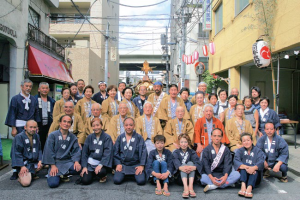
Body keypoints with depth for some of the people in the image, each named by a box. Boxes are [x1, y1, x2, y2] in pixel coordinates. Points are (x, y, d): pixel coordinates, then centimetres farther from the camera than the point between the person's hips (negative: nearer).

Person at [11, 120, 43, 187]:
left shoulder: (36, 136, 8)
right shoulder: (19, 137, -11)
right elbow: (17, 153, -11)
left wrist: (40, 160, -1)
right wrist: (22, 166, -18)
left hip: (35, 162, 7)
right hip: (24, 163, -7)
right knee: (26, 183, -24)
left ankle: (32, 173, 11)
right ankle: (21, 176, 11)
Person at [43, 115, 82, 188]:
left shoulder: (73, 137, 5)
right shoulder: (52, 135, -4)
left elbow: (76, 151, 2)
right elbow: (49, 151, -6)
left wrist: (76, 161, -17)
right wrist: (53, 166, -12)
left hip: (67, 162, 3)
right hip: (55, 162, -3)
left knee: (78, 168, -27)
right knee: (53, 183, -22)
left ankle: (63, 175, 4)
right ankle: (56, 175, 15)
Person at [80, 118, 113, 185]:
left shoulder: (107, 137, -5)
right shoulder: (89, 137, 7)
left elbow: (107, 153, -12)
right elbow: (84, 152, 7)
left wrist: (100, 165, -23)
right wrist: (84, 166, -1)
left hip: (102, 162, -3)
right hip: (90, 163, 3)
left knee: (100, 172, -34)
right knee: (85, 181, -15)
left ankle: (103, 176, 4)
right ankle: (93, 174, 19)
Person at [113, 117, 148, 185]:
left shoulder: (139, 137, -1)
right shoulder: (120, 137, 6)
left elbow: (143, 152, -3)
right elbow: (115, 152, 8)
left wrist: (142, 165, -10)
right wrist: (118, 164, -2)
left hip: (136, 164, -1)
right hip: (123, 164, 2)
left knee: (141, 181, -20)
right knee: (117, 180, -20)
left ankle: (136, 174, 13)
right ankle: (124, 175, 14)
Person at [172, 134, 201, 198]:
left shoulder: (192, 152, 7)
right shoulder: (176, 152, 5)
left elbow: (198, 163, -13)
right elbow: (176, 163, -17)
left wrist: (193, 167, -37)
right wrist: (181, 168, -41)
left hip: (190, 176, 1)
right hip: (179, 177, -1)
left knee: (190, 163, -22)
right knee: (183, 165, -25)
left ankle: (190, 187, -38)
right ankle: (185, 188, -46)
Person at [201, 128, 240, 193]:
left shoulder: (226, 149, 9)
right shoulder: (207, 150, 3)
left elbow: (228, 164, -3)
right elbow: (206, 165, -8)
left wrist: (225, 176, -23)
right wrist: (211, 177, -25)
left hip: (222, 174, 3)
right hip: (210, 175, -3)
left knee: (237, 174, -25)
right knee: (203, 178, -34)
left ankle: (212, 186, -29)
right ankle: (226, 183, -25)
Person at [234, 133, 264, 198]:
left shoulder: (258, 150, 5)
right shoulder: (240, 150, 7)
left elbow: (261, 162, -16)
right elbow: (236, 161, -14)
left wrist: (253, 168, -38)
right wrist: (246, 167, -34)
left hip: (255, 176, 0)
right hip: (243, 175, 1)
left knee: (255, 169, -29)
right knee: (243, 167, -26)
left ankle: (249, 188, -49)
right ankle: (243, 186, -46)